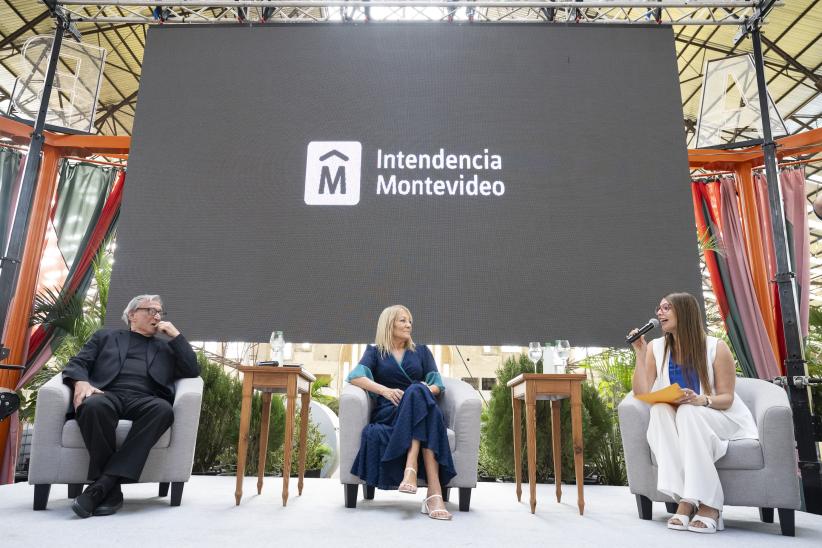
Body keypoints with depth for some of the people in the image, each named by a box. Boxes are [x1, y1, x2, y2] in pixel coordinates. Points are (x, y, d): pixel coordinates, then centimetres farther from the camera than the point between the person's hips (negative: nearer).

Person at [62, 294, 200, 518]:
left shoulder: (166, 348, 29)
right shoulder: (106, 336, 27)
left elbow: (193, 371, 15)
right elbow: (77, 363, 14)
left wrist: (175, 335, 13)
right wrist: (81, 382, -9)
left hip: (144, 400, 1)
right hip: (107, 395, -1)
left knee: (163, 409, -36)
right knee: (94, 405, -38)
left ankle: (102, 484, -36)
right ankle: (112, 489, -29)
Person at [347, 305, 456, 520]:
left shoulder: (422, 351, 25)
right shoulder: (375, 352, 19)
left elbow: (437, 385, 14)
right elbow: (355, 377, -1)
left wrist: (426, 390, -10)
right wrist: (385, 390, -17)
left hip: (421, 410, 2)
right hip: (388, 412, -2)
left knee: (418, 393, -35)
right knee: (417, 393, -36)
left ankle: (411, 468, -50)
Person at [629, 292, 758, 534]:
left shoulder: (715, 348, -8)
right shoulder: (656, 348, -1)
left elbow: (727, 398, -7)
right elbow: (642, 394, -8)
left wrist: (701, 400, -28)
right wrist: (640, 353, -15)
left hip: (718, 419, -2)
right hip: (676, 423, 3)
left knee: (687, 411, -35)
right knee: (659, 410, -31)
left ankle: (708, 503, -31)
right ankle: (685, 499, -33)